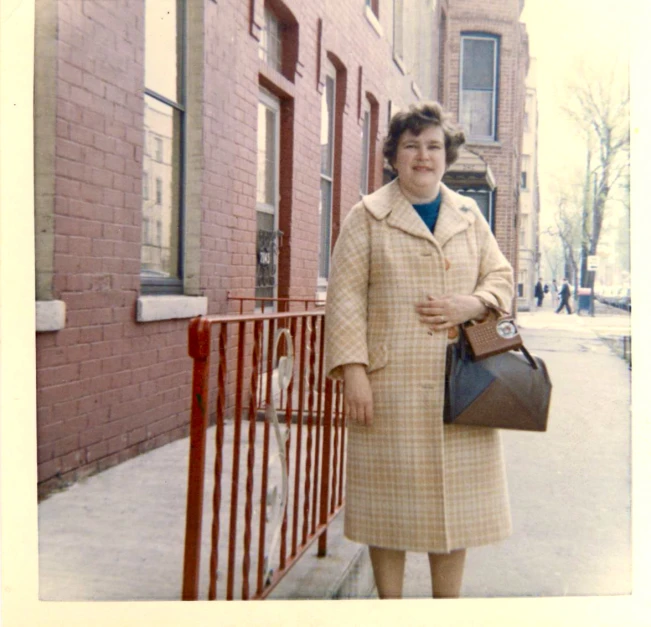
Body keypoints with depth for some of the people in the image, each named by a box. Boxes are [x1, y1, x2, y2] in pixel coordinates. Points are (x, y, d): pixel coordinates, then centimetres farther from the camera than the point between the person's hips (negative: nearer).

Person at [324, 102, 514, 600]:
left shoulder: (469, 216, 13)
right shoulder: (368, 217, 2)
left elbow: (501, 277, 17)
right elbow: (345, 296, -4)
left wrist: (474, 303, -6)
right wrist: (353, 369, -13)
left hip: (461, 384, 4)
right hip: (392, 383, -3)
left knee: (455, 496, 9)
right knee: (390, 498, 4)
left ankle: (448, 605, 25)